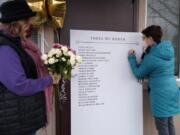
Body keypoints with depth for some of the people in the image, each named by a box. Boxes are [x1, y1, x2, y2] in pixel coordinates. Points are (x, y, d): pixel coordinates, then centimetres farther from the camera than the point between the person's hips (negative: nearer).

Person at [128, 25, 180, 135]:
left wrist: (132, 57, 1)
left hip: (161, 93, -8)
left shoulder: (151, 57, -19)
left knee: (162, 126, 5)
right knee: (170, 123, 19)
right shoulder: (169, 49, 3)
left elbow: (138, 74, -7)